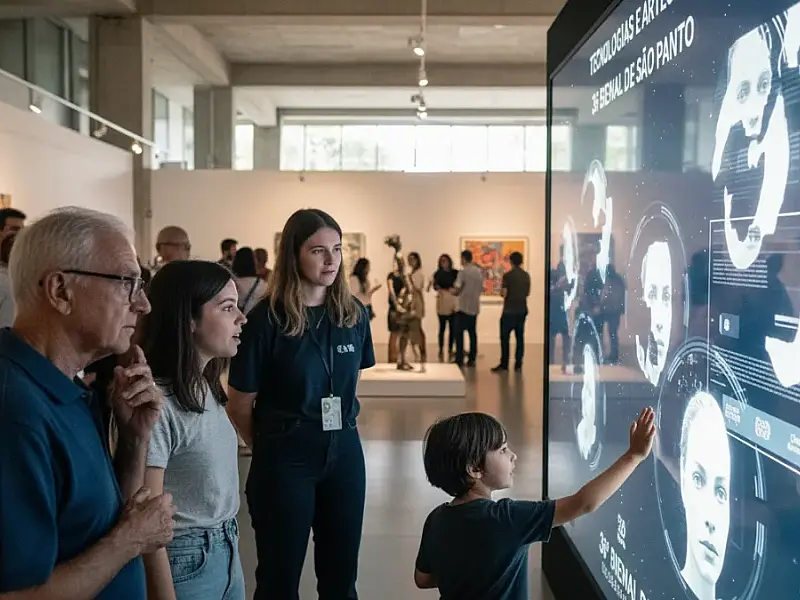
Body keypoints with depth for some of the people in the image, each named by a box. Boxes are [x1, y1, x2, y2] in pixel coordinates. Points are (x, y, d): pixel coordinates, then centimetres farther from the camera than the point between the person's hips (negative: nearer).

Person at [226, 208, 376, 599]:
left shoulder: (354, 313, 0)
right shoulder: (267, 319, -15)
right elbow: (240, 405, -8)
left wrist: (340, 431, 10)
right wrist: (270, 447, 3)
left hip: (344, 451, 4)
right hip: (285, 457, -4)